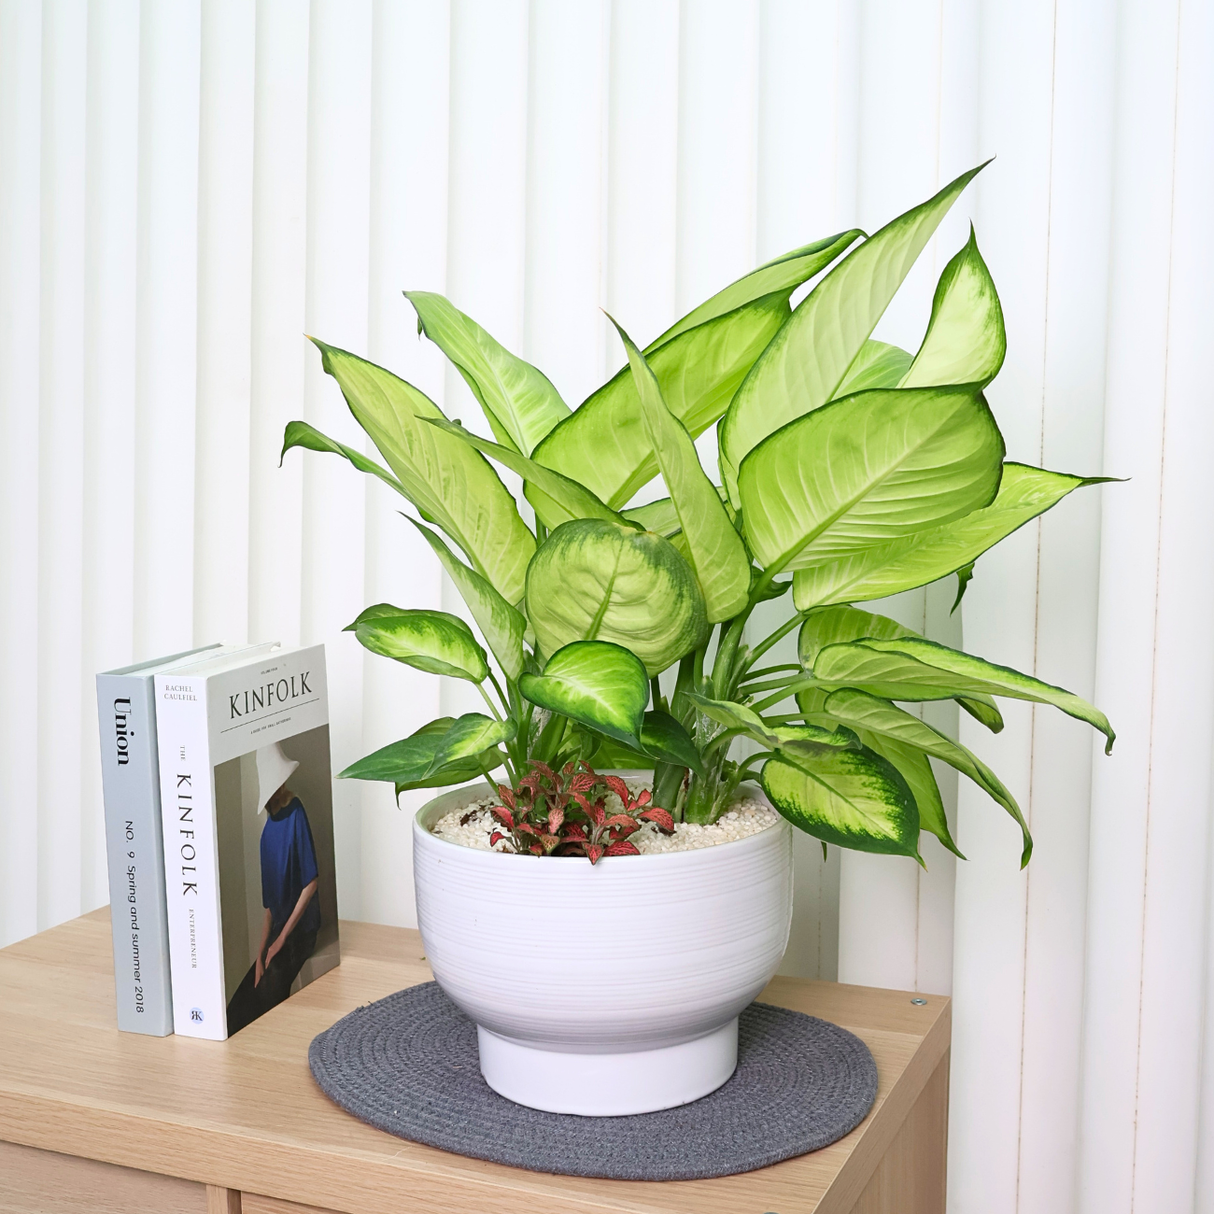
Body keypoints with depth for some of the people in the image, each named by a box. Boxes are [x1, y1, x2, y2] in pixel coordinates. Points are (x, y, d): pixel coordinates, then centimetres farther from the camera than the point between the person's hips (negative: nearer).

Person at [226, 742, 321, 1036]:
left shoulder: (296, 815, -14)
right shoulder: (269, 828, 10)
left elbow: (311, 882, -16)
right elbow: (269, 904, 12)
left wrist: (282, 938, -13)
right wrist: (261, 954, 5)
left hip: (298, 932, -8)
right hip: (278, 932, 8)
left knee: (266, 997, -11)